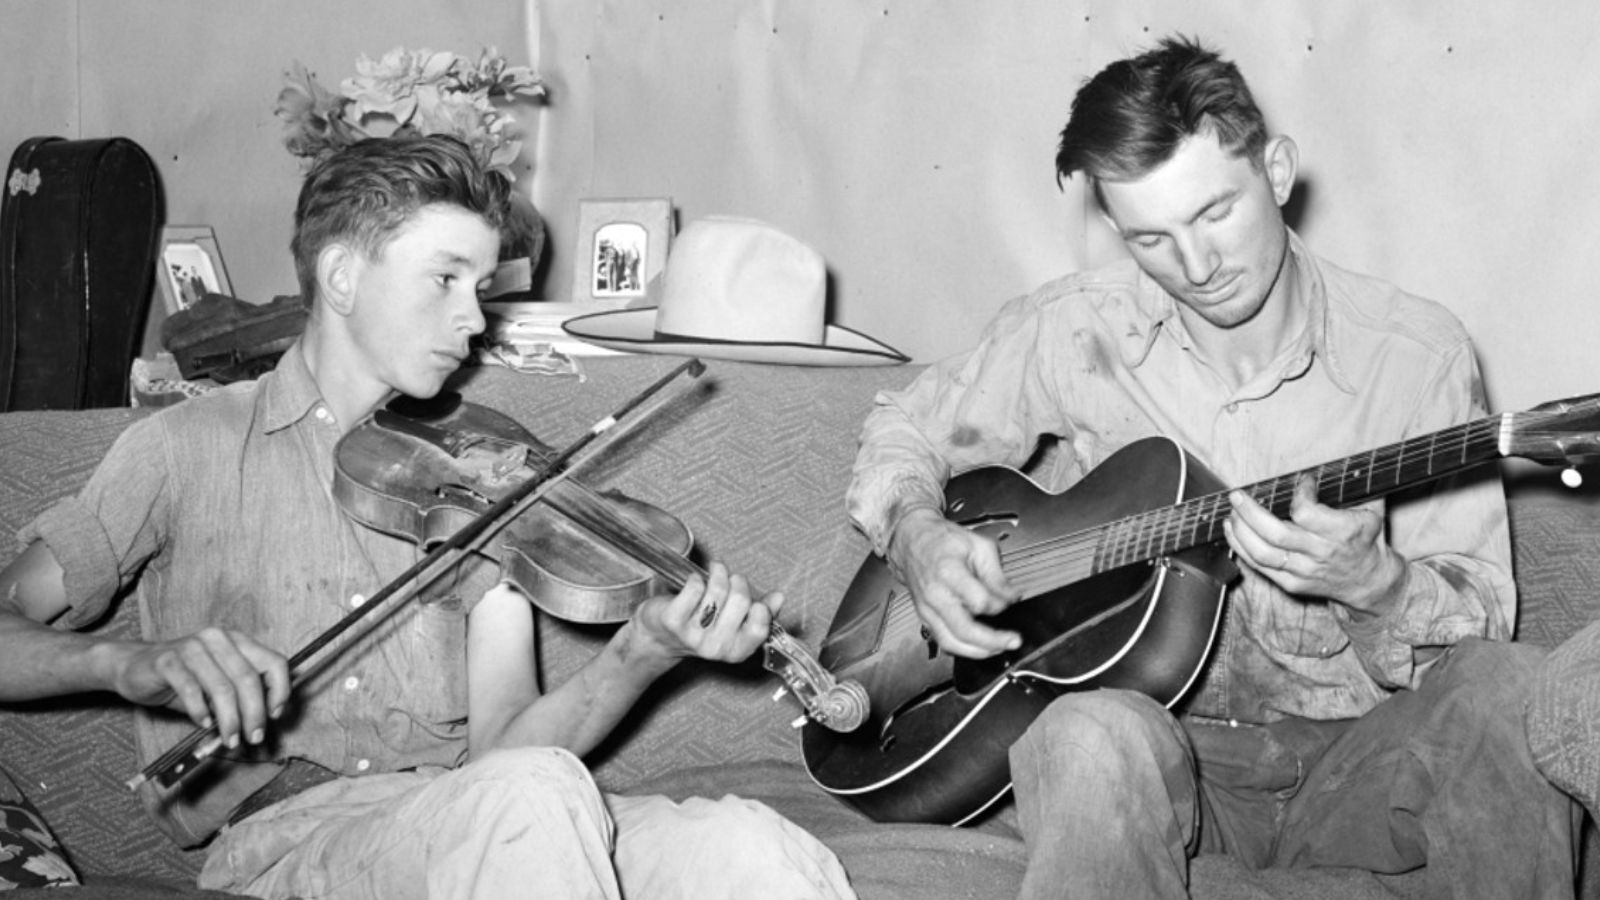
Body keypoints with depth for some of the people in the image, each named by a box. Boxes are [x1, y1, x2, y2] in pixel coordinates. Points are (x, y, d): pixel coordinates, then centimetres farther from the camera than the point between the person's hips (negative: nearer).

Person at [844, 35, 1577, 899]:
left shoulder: (1417, 352, -3)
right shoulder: (1070, 332, -2)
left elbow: (1480, 616, -2)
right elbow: (901, 433, 13)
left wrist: (1376, 586, -25)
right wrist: (920, 540, -9)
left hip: (1347, 759, 1)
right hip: (1160, 747, -1)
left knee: (1508, 691, -31)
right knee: (1100, 737, -38)